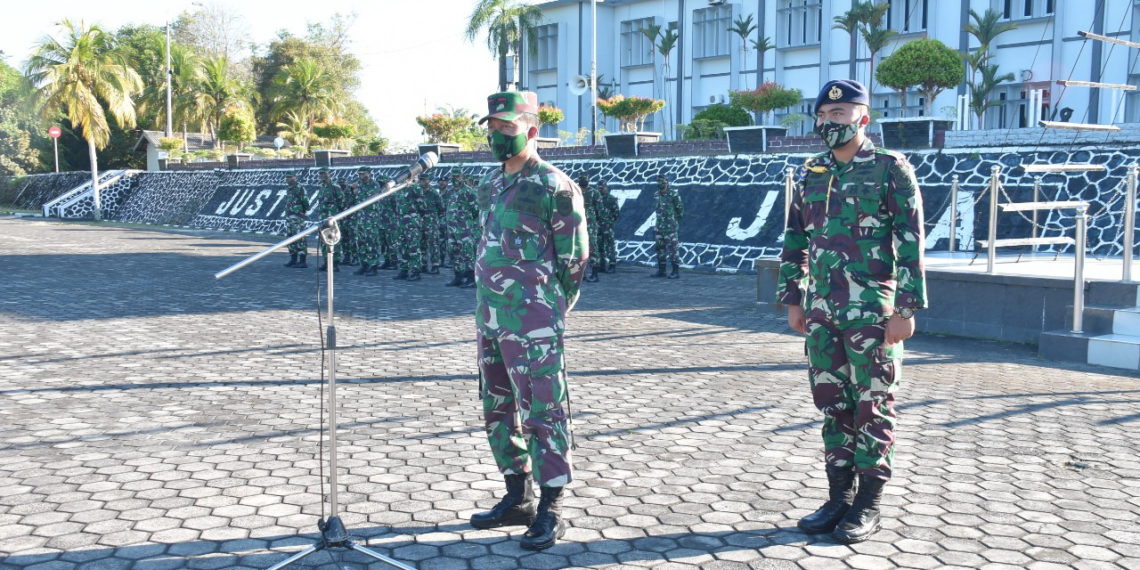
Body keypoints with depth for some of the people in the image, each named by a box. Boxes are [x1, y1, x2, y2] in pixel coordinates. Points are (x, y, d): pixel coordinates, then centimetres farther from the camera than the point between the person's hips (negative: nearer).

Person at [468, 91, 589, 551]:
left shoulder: (556, 187, -10)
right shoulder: (489, 184, 14)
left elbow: (574, 260, -6)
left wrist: (547, 311, 1)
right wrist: (493, 301, 17)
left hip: (533, 323, -8)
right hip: (489, 318, 9)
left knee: (543, 413, -3)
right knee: (498, 410, 14)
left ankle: (550, 512, 6)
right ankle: (517, 499, 27)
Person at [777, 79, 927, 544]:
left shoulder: (891, 170, -4)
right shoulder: (810, 174, 12)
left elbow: (910, 243, -8)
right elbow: (794, 241, 16)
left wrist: (905, 309, -13)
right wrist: (792, 301, 12)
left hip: (872, 311, -5)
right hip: (821, 311, 6)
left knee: (872, 407, 3)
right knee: (832, 405, 10)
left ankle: (867, 506, 12)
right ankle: (839, 497, 21)